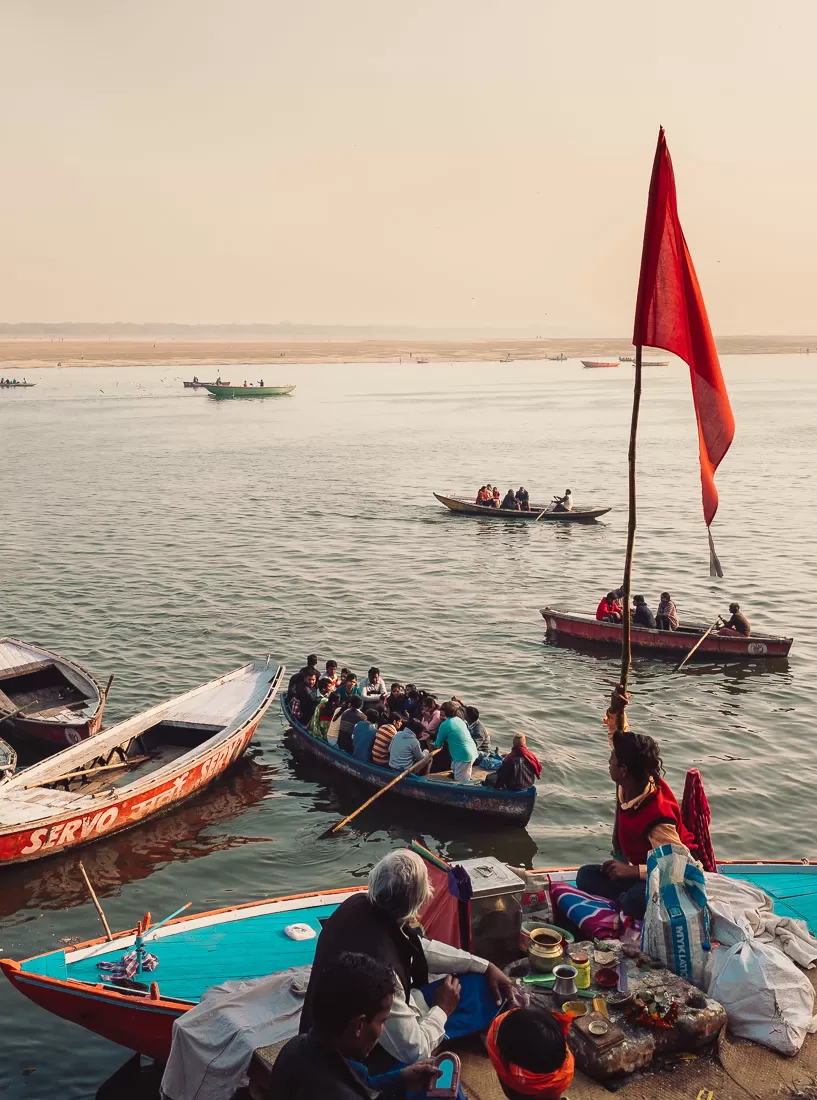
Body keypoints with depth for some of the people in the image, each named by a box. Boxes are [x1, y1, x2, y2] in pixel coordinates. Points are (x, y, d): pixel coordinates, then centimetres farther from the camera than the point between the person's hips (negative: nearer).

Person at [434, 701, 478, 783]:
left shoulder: (445, 725, -11)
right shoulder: (459, 720, 11)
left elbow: (438, 744, 1)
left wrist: (434, 744, 23)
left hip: (463, 756, -9)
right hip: (472, 752, 9)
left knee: (461, 782, -4)